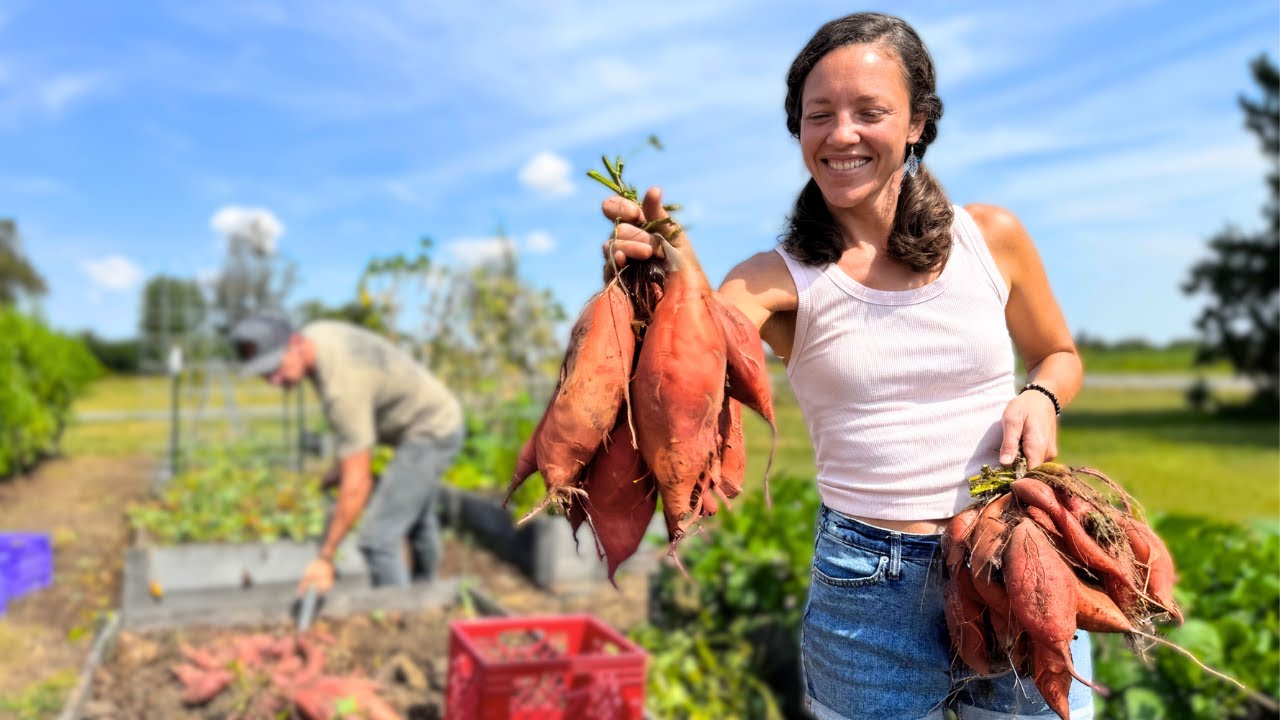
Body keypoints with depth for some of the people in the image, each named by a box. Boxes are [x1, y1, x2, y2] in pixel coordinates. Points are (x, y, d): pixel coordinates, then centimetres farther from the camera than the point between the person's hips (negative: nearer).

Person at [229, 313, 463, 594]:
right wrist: (343, 461, 6)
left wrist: (324, 559, -28)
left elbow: (357, 483, -32)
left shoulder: (342, 386, -36)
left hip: (431, 432, -10)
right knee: (416, 521, 29)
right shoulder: (313, 334, -10)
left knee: (378, 537, -16)